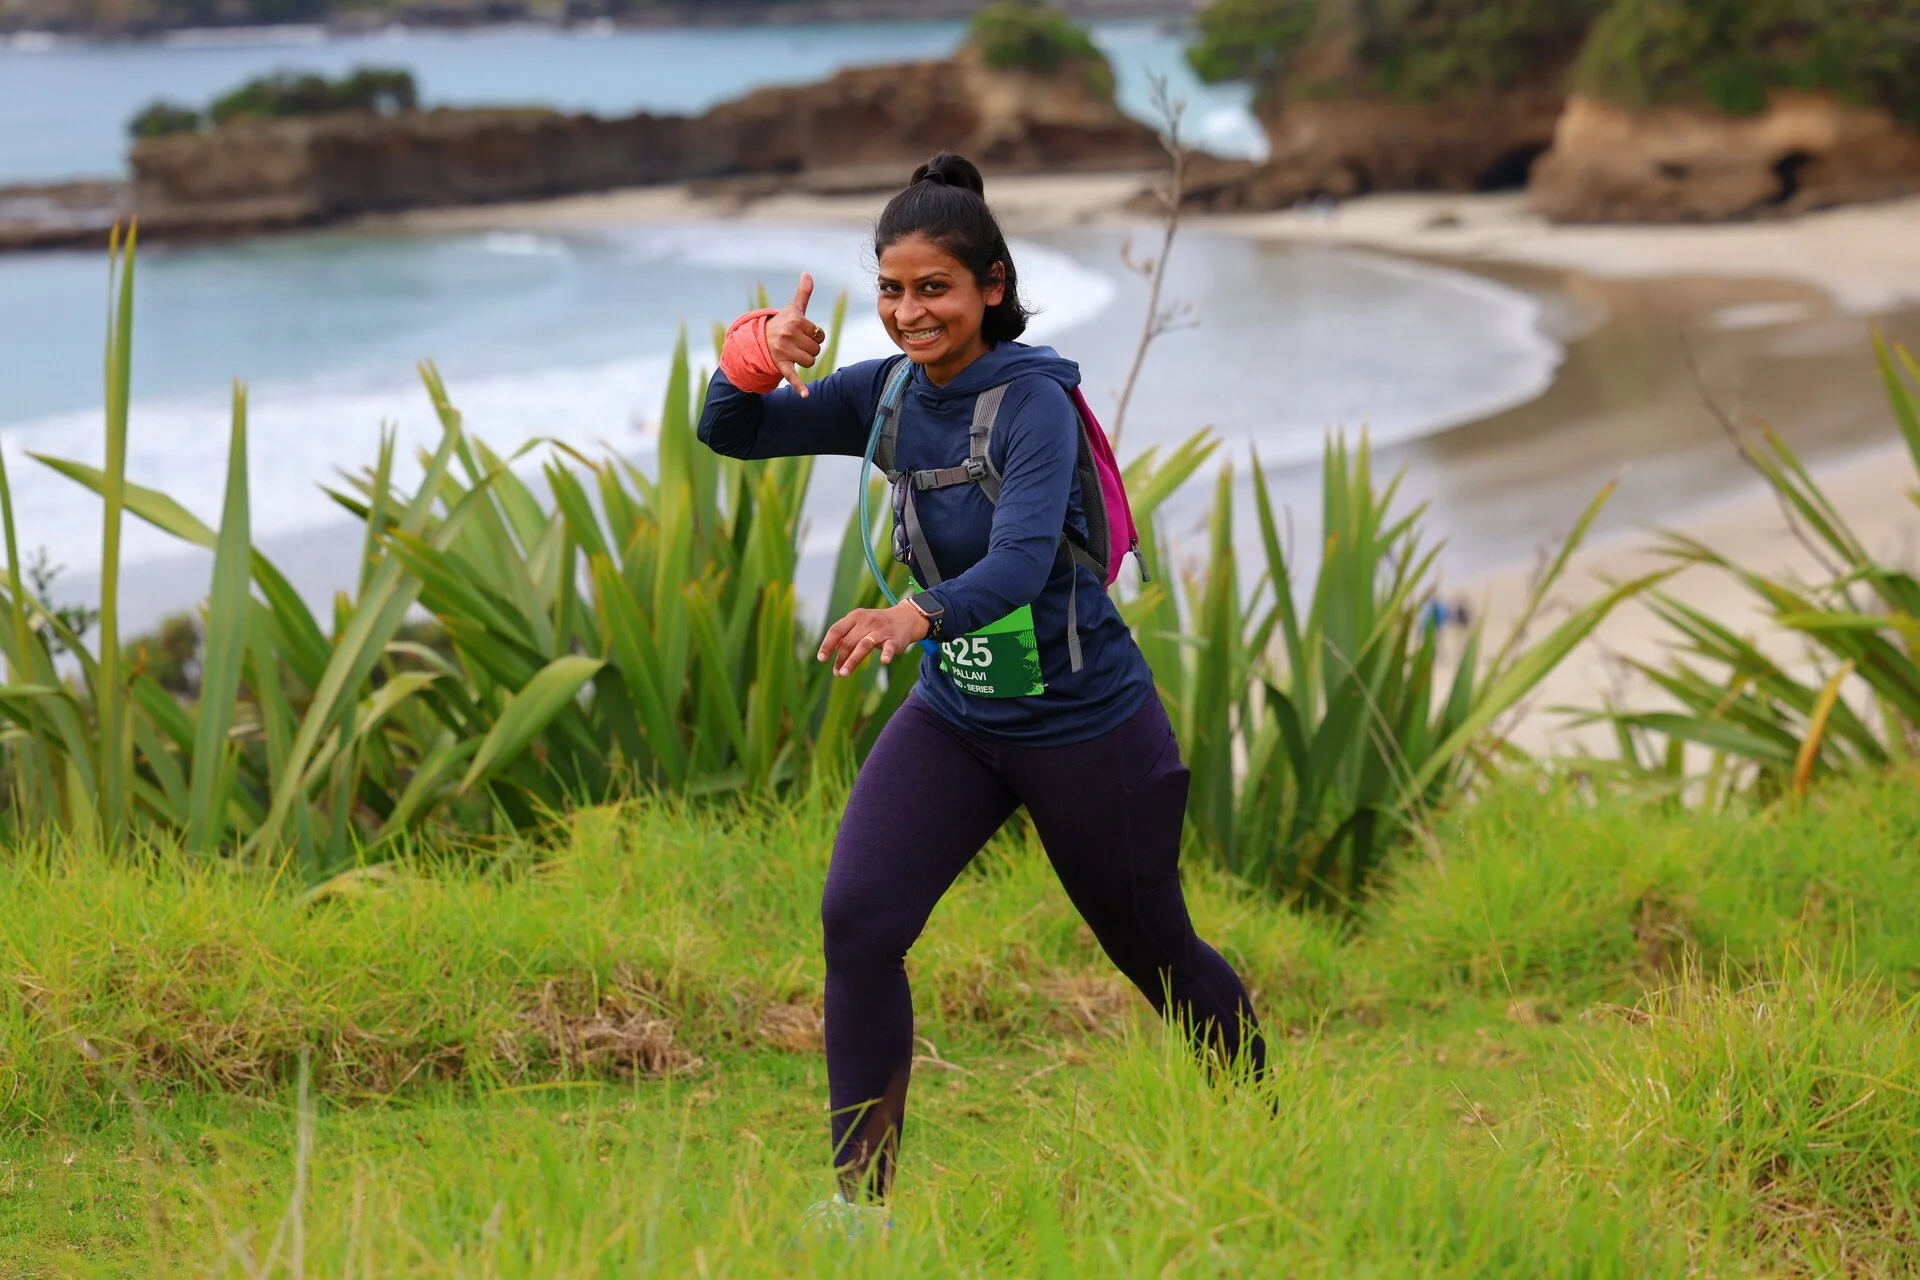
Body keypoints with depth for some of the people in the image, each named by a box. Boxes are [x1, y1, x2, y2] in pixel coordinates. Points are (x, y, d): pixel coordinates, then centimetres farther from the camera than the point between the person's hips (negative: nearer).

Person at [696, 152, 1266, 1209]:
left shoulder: (1034, 404, -22)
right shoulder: (888, 393, -3)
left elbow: (1017, 564, -36)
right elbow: (728, 437, -4)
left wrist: (915, 615, -55)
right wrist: (753, 359, -26)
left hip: (1084, 723, -5)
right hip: (953, 716, 5)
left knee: (1155, 950, 12)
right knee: (857, 921, -15)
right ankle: (860, 1197, -6)